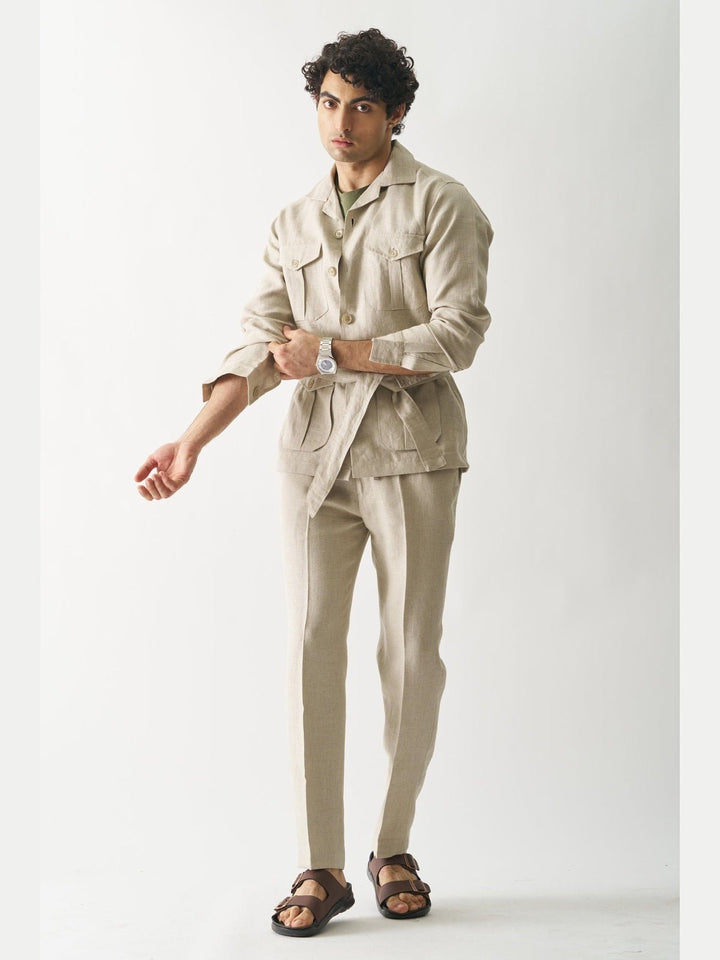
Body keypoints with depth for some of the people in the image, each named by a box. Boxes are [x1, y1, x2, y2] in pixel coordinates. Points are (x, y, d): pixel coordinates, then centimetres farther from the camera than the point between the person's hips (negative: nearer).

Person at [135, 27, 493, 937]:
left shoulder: (441, 205, 2)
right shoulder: (293, 225, 14)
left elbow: (458, 332, -8)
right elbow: (262, 347, 4)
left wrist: (335, 353, -12)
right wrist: (190, 443, -9)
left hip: (412, 452, -3)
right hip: (317, 453, 3)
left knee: (411, 653, 2)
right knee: (312, 644, -4)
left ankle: (393, 848, 19)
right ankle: (321, 867, 3)